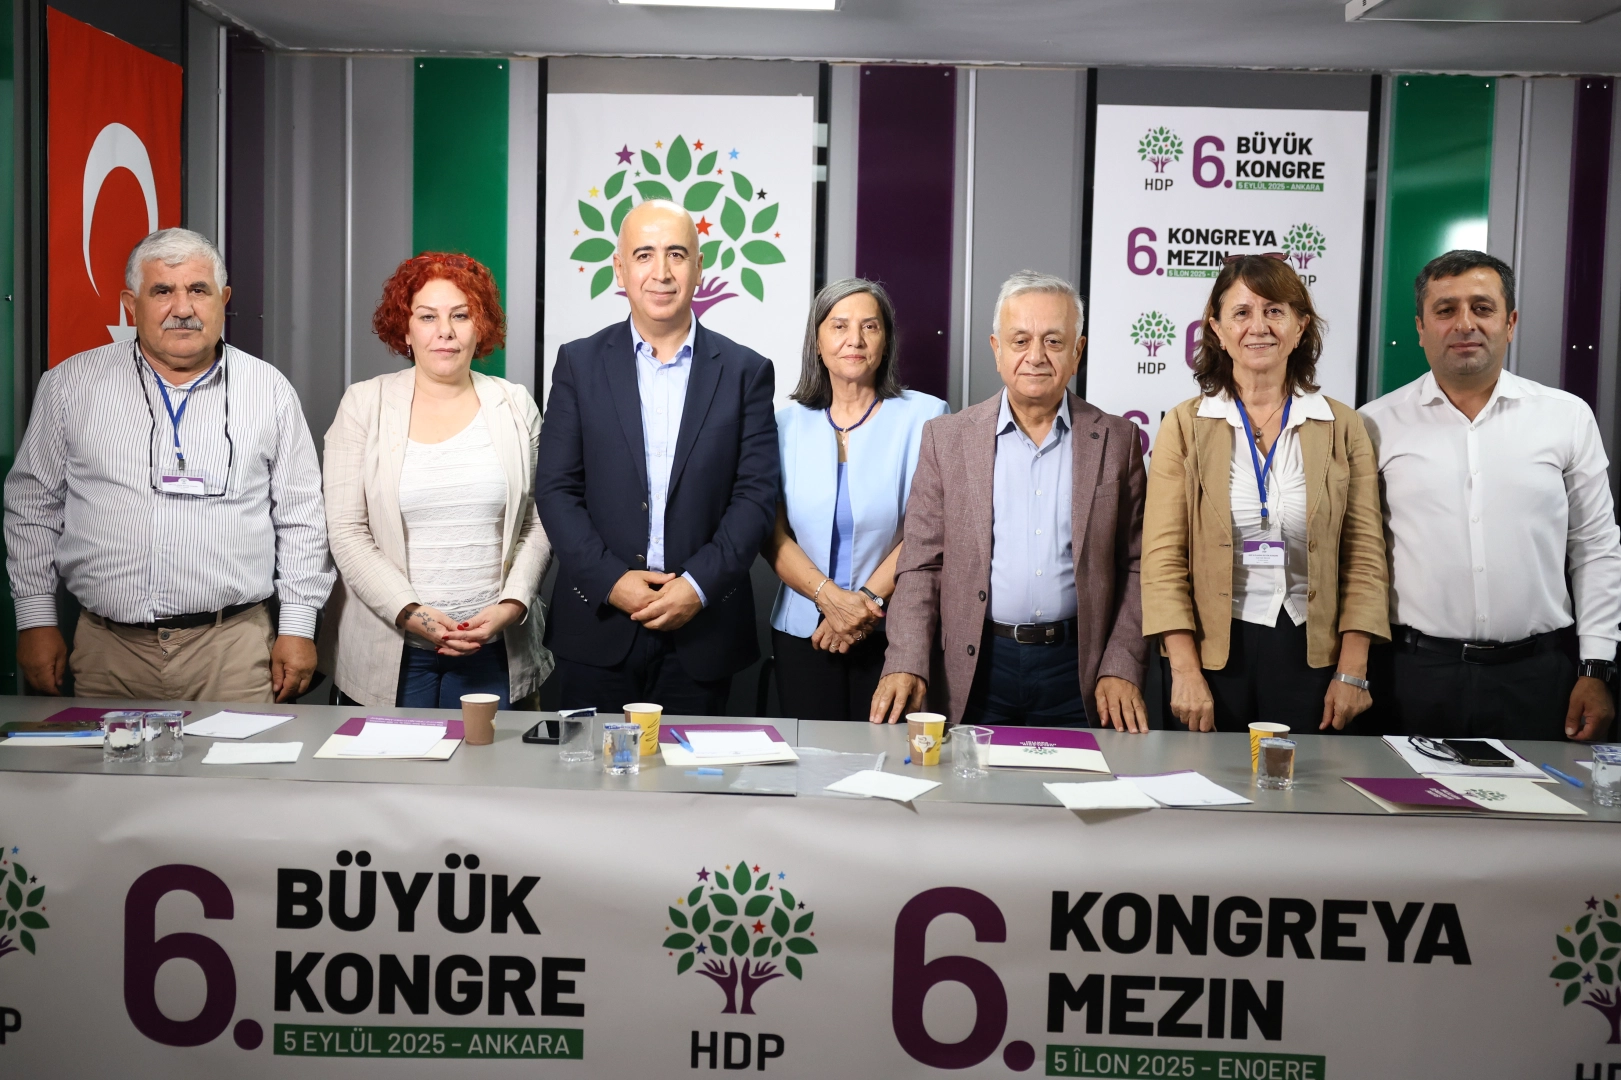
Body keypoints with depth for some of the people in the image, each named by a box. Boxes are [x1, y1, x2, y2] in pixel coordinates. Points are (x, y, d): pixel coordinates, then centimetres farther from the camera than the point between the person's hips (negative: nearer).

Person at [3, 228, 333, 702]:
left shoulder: (269, 391, 5)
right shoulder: (71, 384, 6)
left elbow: (300, 519, 7)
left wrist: (298, 627, 2)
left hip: (233, 646, -1)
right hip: (107, 648, 1)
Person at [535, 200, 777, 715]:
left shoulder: (745, 371, 4)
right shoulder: (579, 363, 5)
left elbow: (757, 494, -1)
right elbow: (555, 488, 1)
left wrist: (699, 585, -12)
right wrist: (611, 580, -10)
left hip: (702, 626, 0)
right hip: (598, 627, 0)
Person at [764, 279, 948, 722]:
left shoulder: (924, 416, 0)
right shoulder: (789, 425, 7)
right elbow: (772, 533, 1)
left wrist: (868, 600, -14)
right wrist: (829, 597, -14)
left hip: (892, 634, -2)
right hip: (803, 633, 2)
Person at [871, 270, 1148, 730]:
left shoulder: (1116, 440, 4)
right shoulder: (946, 438, 3)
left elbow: (1135, 568, 5)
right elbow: (920, 566, 2)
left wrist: (1120, 670, -4)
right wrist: (905, 666, -10)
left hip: (1076, 669, 0)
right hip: (976, 669, 0)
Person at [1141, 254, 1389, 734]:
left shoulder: (1343, 427, 4)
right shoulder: (1185, 425, 1)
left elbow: (1363, 559, 3)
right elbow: (1163, 559, -4)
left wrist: (1352, 673, -4)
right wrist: (1185, 672, -10)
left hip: (1311, 654, 1)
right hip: (1214, 652, -1)